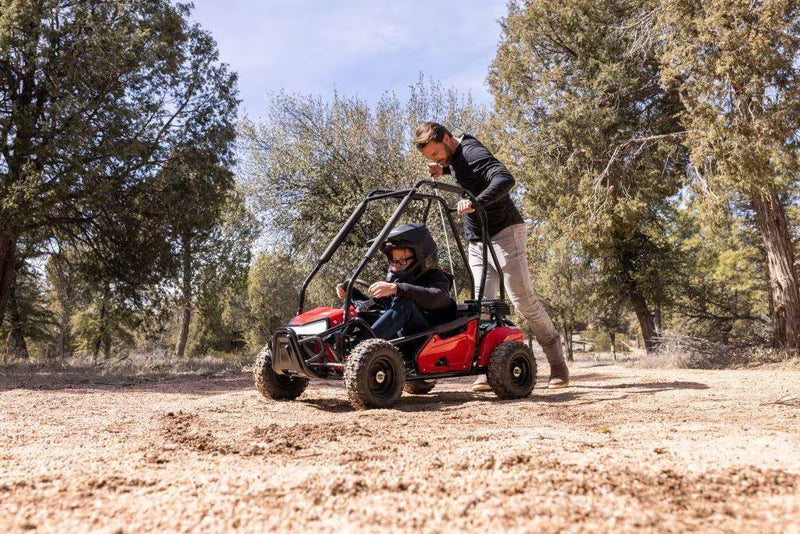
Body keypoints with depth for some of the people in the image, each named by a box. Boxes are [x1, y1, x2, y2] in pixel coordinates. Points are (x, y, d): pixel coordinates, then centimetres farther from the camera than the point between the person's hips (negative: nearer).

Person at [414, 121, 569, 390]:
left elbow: (505, 179, -33)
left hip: (504, 232, -8)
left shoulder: (472, 152, -17)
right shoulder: (455, 157, 11)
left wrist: (475, 202, -47)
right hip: (478, 241, 8)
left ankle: (557, 361, 10)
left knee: (523, 300, -6)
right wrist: (443, 170, 14)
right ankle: (487, 370, -3)